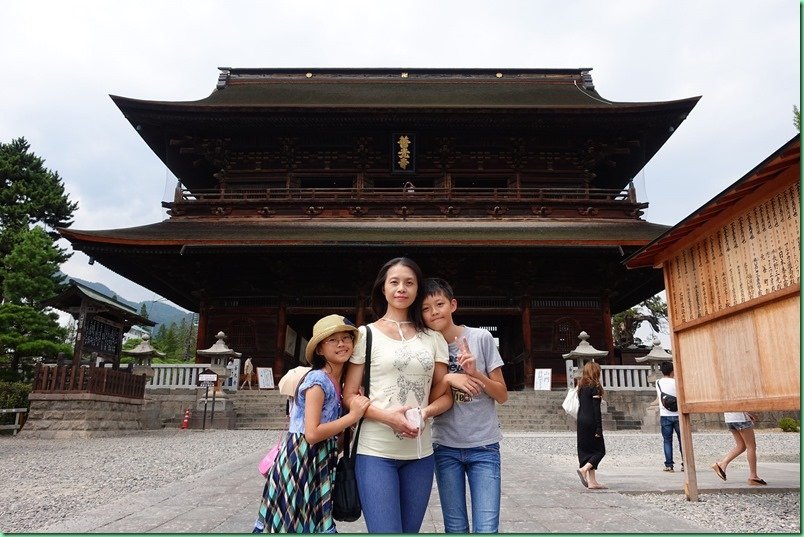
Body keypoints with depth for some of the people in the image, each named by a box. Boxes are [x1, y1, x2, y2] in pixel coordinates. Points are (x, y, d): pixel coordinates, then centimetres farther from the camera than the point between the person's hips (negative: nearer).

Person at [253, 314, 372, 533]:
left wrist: (356, 406, -2)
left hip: (319, 461, 8)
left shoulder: (337, 381, 8)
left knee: (314, 522, 15)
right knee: (296, 522, 3)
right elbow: (312, 433, -24)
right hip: (302, 460, -8)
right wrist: (353, 416, -20)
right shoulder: (318, 380, -18)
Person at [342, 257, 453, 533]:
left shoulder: (433, 338, 9)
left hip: (420, 453, 4)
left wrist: (426, 412, -11)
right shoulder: (366, 334, 1)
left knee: (410, 530, 14)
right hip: (376, 451, -3)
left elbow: (445, 395, 10)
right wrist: (386, 415, -17)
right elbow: (349, 395, -1)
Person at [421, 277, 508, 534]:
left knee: (486, 529, -6)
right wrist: (448, 379, -18)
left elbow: (502, 395, -2)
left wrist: (475, 373, -19)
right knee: (455, 528, 9)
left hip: (484, 446, -1)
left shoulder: (481, 338, -6)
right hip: (446, 448, 2)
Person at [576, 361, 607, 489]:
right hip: (591, 422, -7)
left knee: (587, 450, 8)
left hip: (581, 421, 7)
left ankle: (592, 481, 9)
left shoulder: (581, 386, 12)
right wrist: (599, 429, -14)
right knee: (600, 450, 3)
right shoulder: (595, 387, -10)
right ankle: (584, 469, -14)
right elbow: (596, 409, -14)